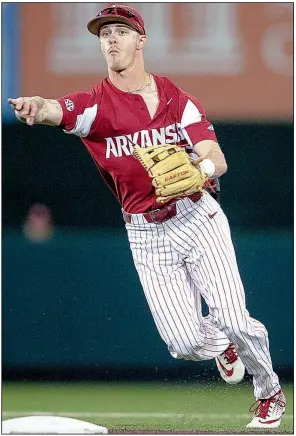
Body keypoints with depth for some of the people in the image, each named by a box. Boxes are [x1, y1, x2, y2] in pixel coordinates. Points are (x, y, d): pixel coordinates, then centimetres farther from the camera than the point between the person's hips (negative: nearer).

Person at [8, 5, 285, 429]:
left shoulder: (177, 98, -1)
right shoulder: (95, 104, -4)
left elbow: (218, 161, -10)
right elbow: (59, 110, -29)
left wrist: (201, 166, -36)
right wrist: (38, 107, -54)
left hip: (197, 218, 0)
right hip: (146, 233, 1)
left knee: (232, 320, -12)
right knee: (185, 342, -7)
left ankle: (270, 391, 18)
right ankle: (221, 345, 32)